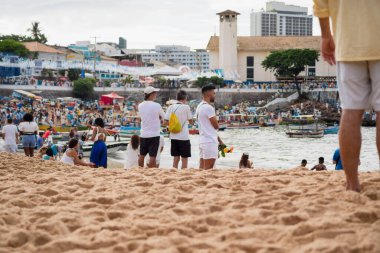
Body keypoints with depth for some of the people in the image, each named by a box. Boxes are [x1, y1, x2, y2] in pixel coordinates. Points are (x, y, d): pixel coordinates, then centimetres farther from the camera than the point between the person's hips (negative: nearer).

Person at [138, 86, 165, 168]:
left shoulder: (140, 106, 2)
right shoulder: (156, 105, -13)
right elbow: (163, 117, -2)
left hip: (143, 134, 5)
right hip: (154, 134, -5)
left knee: (142, 155, 14)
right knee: (152, 156, -4)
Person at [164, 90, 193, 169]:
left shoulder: (171, 107, 2)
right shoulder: (186, 107, -9)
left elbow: (166, 122, 1)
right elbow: (191, 121, 0)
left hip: (174, 137, 5)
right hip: (184, 137, -5)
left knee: (175, 159, 12)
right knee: (184, 159, 3)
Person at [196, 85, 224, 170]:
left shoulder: (200, 106, 16)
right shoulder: (208, 108, -15)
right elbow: (216, 126, -12)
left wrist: (219, 139, 20)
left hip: (203, 140, 10)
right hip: (210, 141, -10)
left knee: (202, 168, 9)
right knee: (208, 169, -9)